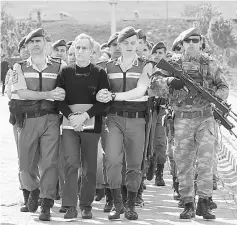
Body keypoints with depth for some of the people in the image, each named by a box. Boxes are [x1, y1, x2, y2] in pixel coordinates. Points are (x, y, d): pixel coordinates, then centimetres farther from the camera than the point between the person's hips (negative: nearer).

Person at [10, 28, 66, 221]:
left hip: (51, 119, -1)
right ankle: (33, 190, 33)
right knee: (26, 165, 2)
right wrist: (49, 94, -11)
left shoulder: (57, 67, 9)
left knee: (50, 162, -8)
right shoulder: (20, 68, 8)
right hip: (28, 120, 1)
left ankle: (46, 206, -3)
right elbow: (22, 93, -5)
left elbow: (63, 94, 10)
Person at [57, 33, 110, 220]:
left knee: (89, 167, 3)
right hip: (70, 124, 1)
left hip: (91, 124, -1)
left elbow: (104, 101, -2)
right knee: (71, 164, -11)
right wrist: (71, 115, -11)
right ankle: (71, 206, -10)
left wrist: (85, 116, -14)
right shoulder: (66, 72, 9)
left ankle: (86, 206, 13)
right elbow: (60, 99, 5)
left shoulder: (99, 73, 4)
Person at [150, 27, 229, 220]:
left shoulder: (209, 64, 7)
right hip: (183, 119, 1)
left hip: (205, 118, -1)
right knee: (184, 164, 2)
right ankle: (188, 205, 10)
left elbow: (223, 86, 10)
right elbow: (155, 85, -1)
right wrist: (170, 82, -20)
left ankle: (204, 203, -5)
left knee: (206, 160, -12)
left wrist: (216, 96, -10)